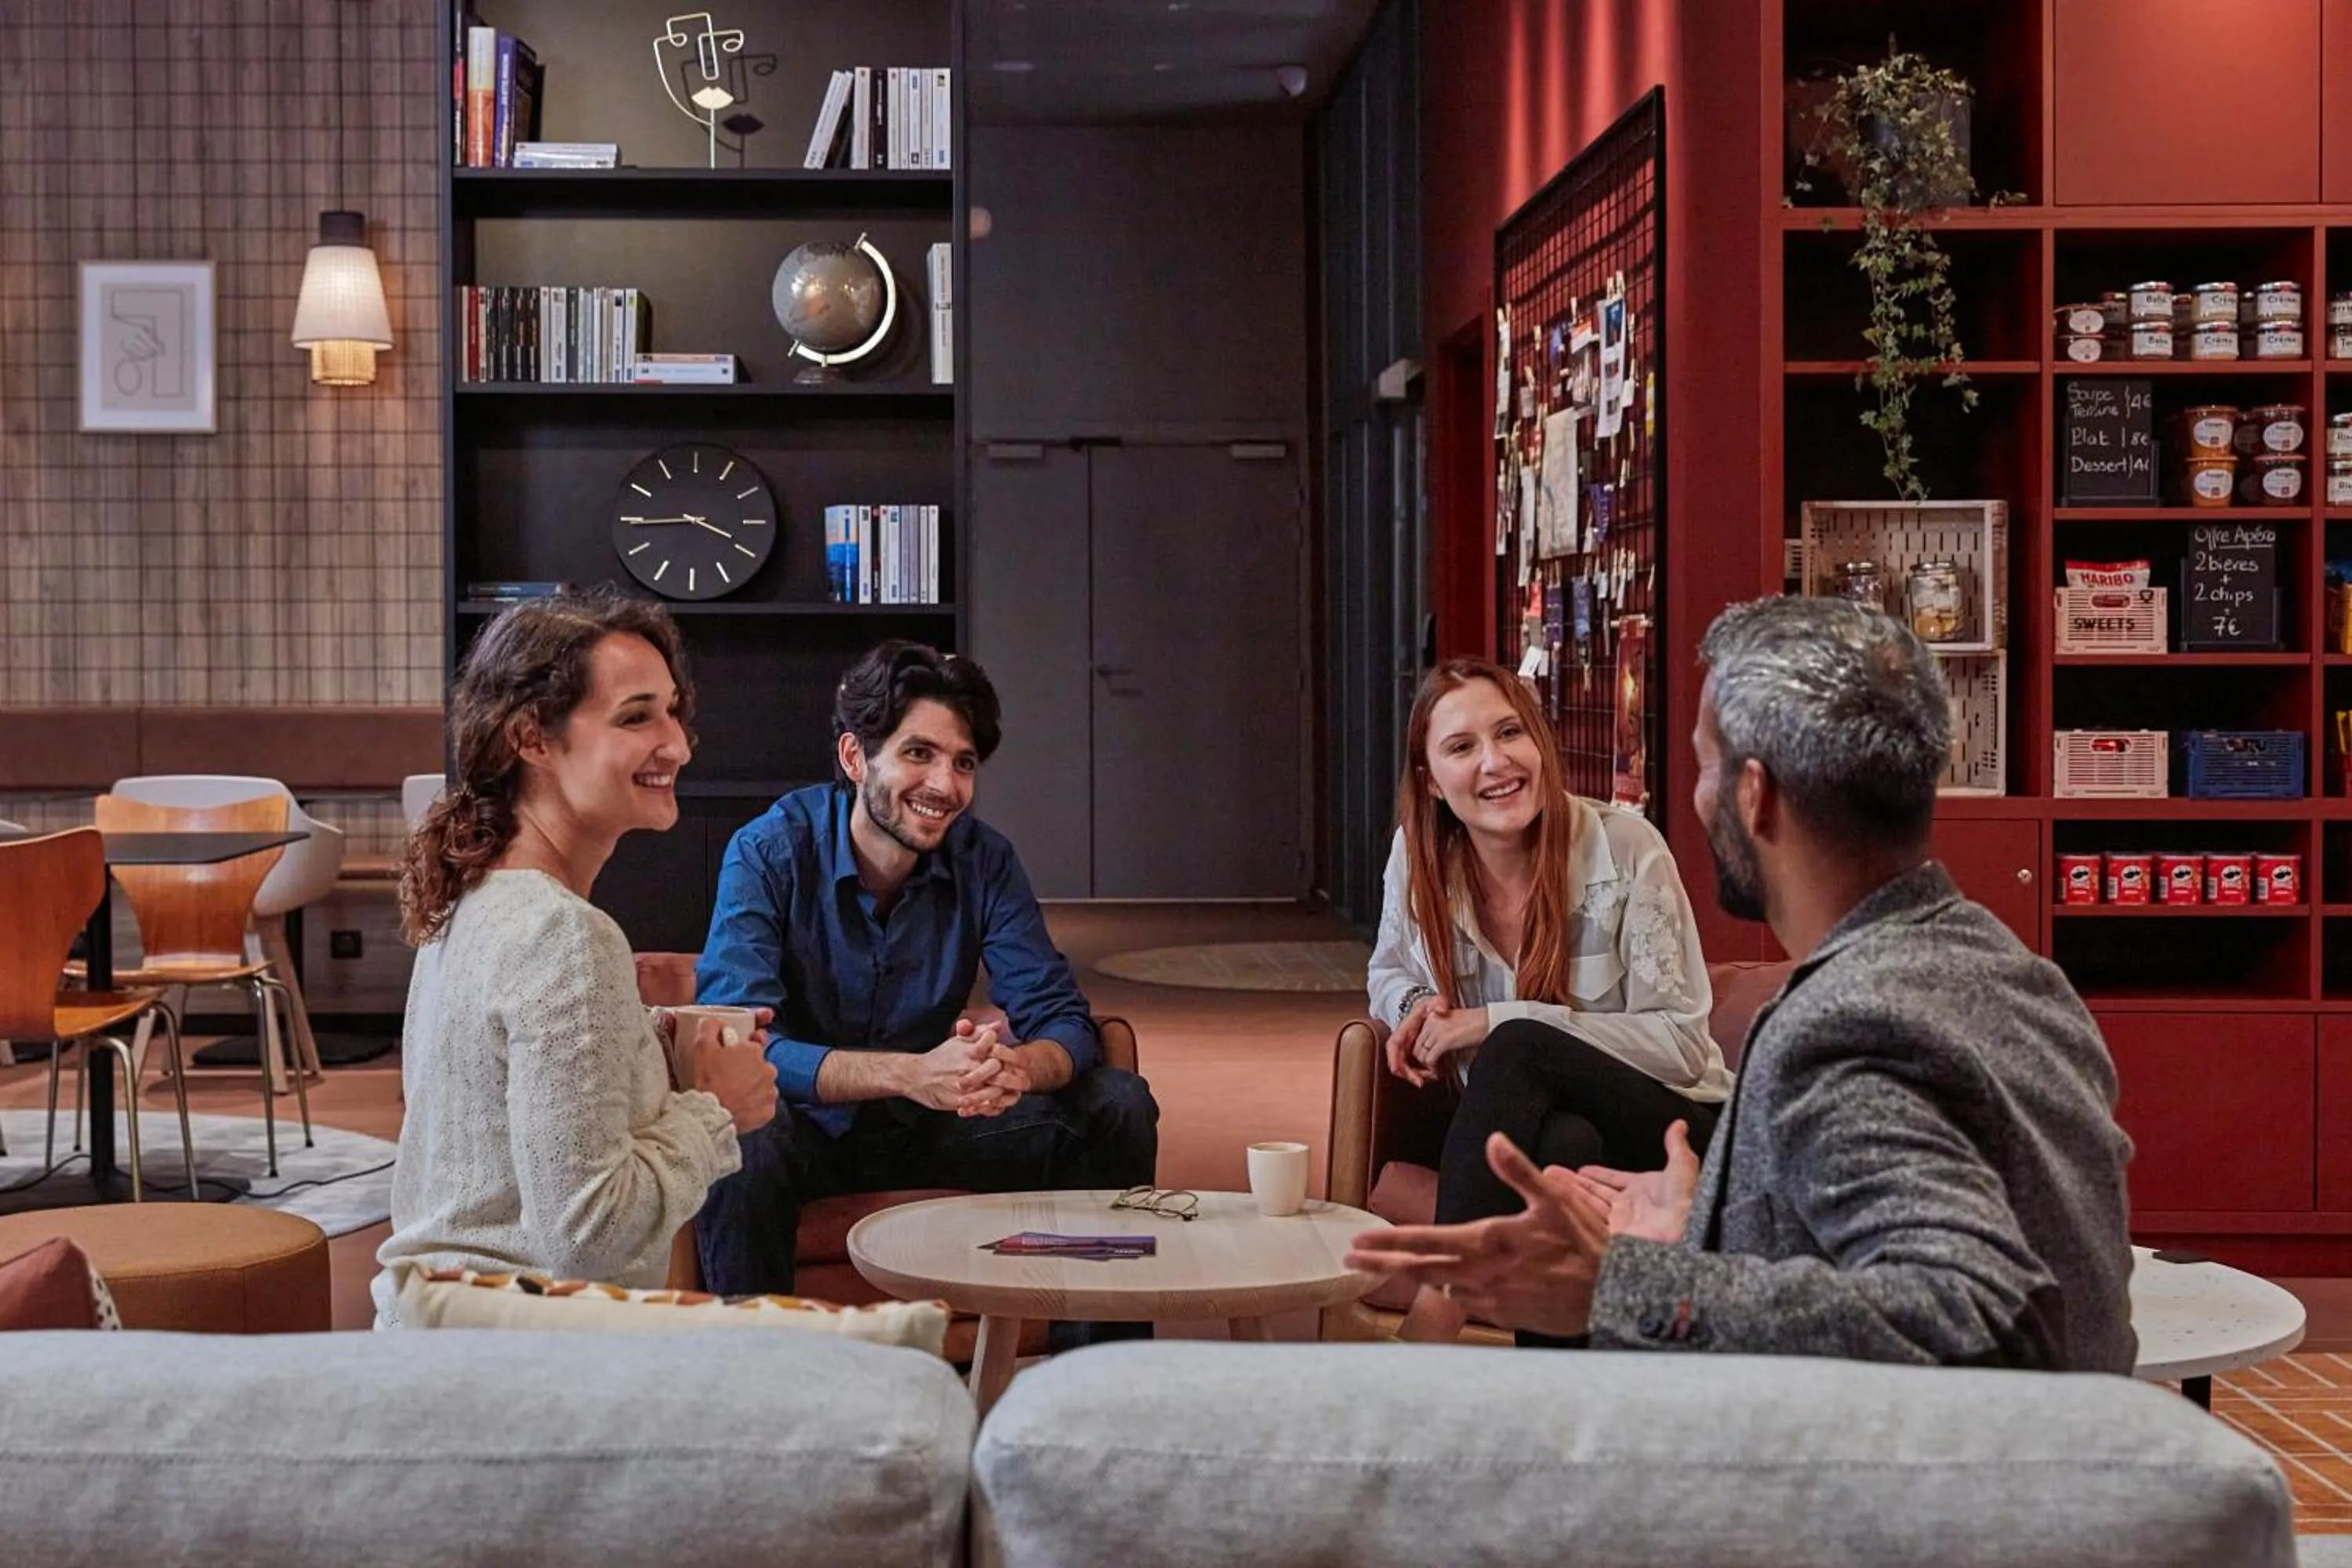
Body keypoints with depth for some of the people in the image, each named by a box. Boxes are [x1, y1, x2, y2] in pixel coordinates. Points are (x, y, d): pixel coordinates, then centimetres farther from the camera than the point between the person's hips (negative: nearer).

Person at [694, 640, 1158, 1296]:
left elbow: (1062, 1019, -6)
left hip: (924, 1128, 4)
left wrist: (1018, 1066, -33)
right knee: (747, 1139, -37)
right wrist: (908, 1073, -41)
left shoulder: (983, 860, -4)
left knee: (1118, 1105, -12)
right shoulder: (770, 853, -17)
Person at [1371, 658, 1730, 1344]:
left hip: (1668, 1130, -3)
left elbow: (1683, 1042, -15)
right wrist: (1416, 1009, -10)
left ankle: (1436, 1312, -34)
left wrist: (1502, 1023, -22)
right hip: (1524, 1133, 3)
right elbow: (1389, 974, 17)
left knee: (1518, 1048, -33)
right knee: (1564, 1147, -35)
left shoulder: (1624, 846, -15)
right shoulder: (1417, 856, -3)